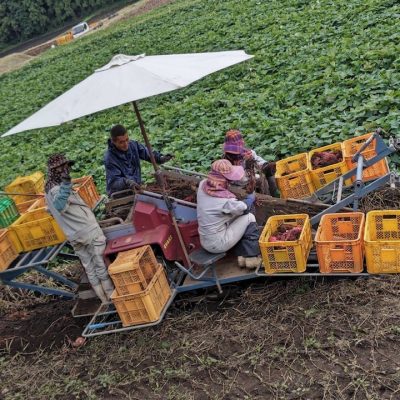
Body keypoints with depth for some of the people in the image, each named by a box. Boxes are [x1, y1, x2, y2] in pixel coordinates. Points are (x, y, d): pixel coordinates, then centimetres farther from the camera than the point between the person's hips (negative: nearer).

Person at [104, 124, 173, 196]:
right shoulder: (109, 158, -19)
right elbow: (113, 182, -23)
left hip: (136, 189, 6)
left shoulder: (133, 145, -2)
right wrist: (127, 182, -44)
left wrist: (160, 158, -19)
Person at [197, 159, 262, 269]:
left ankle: (242, 256, 23)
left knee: (237, 215, 21)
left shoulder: (203, 185, -9)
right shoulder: (225, 200, -27)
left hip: (204, 242, 7)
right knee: (249, 218, 2)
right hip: (218, 245, -7)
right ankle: (252, 257, 10)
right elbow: (245, 208, -6)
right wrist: (251, 197, 13)